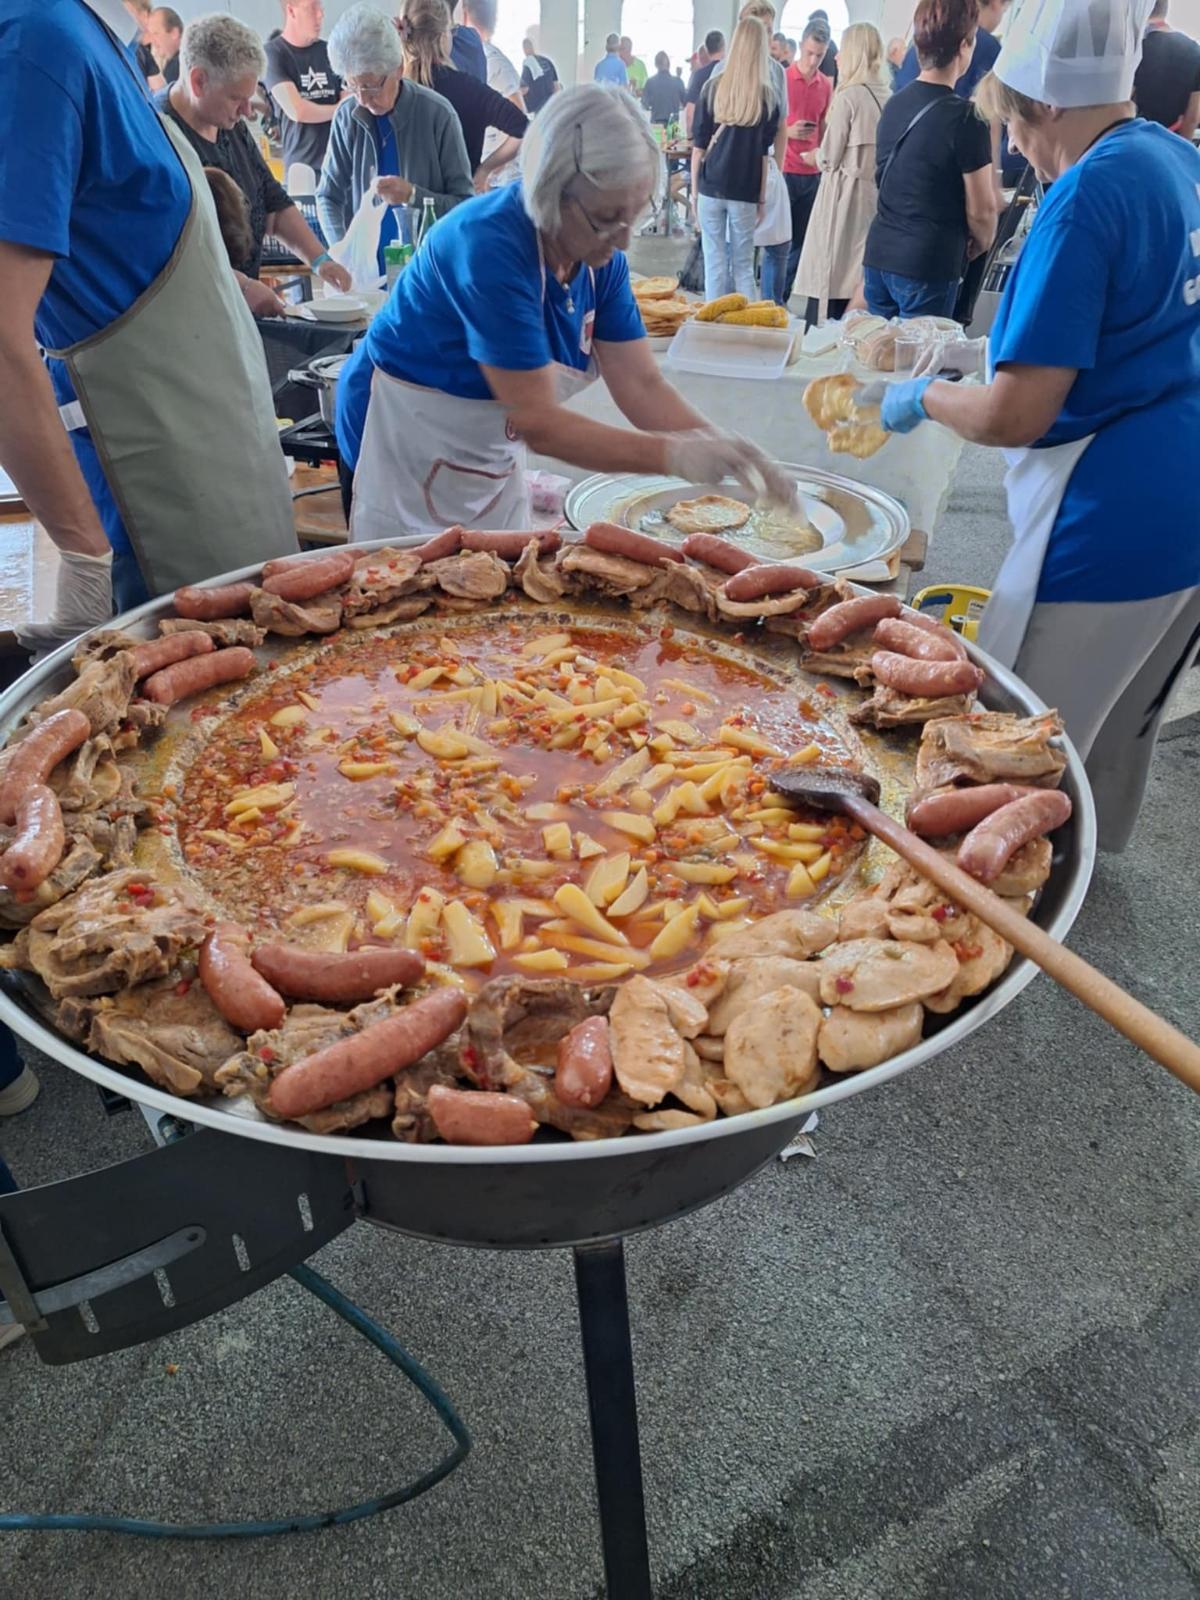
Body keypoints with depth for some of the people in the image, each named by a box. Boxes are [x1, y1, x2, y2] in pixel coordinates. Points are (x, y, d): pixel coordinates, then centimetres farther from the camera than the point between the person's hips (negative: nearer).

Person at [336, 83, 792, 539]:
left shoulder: (601, 256, -7)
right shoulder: (490, 247, -29)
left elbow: (641, 385, -9)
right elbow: (537, 422, -31)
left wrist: (720, 455, -25)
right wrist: (673, 455, -36)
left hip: (494, 458, 7)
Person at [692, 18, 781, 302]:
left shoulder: (714, 87, 1)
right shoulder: (767, 96, 1)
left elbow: (699, 146, 2)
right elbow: (764, 153, 2)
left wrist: (694, 189, 8)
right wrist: (762, 198, 6)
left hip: (711, 186, 0)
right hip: (746, 190, 0)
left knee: (714, 263, 4)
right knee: (743, 265, 9)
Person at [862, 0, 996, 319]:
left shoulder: (893, 104, 7)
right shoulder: (965, 118, -13)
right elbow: (980, 211, -11)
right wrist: (980, 244, 12)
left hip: (878, 254, 7)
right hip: (927, 265, -6)